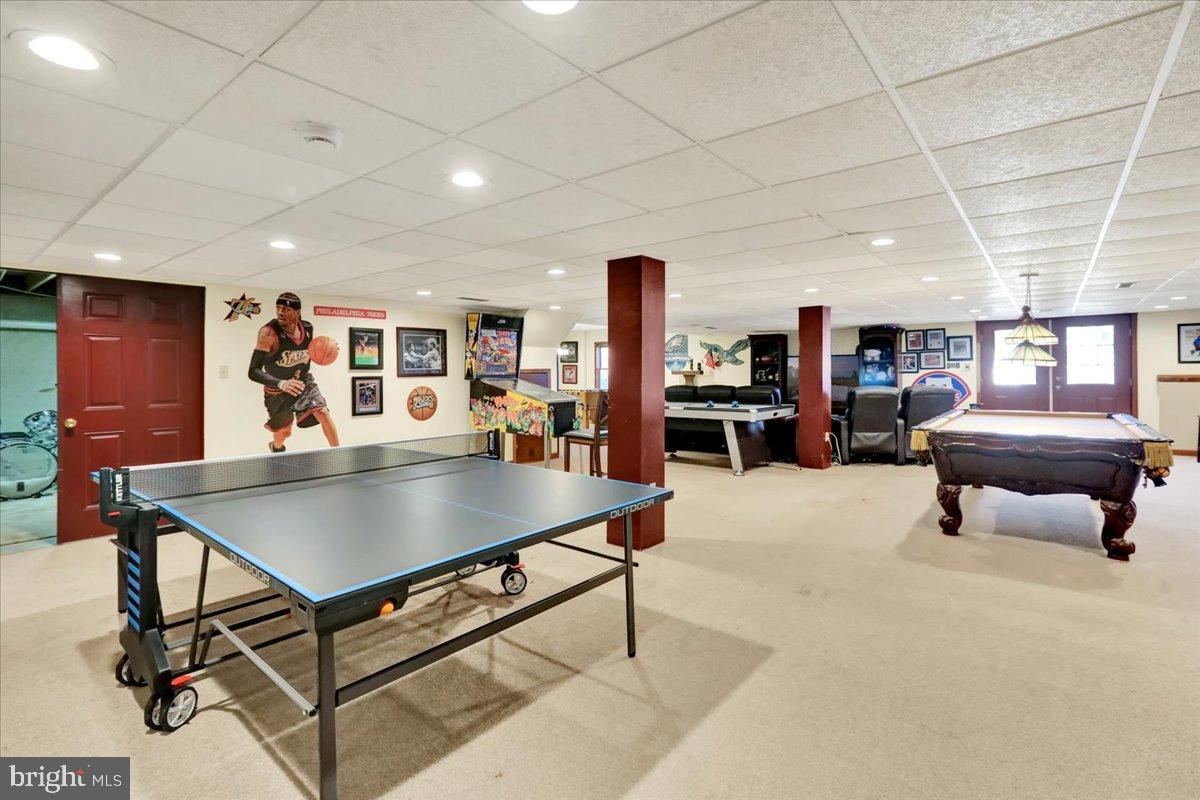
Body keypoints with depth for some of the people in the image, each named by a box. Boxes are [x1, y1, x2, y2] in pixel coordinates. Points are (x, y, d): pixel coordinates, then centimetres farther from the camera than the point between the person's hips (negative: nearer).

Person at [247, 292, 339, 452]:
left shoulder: (308, 328, -12)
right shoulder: (268, 332, -28)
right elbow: (254, 371, -30)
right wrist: (280, 383, -47)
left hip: (304, 383, 2)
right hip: (277, 391, -2)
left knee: (323, 413, -22)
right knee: (284, 433, 16)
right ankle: (276, 447, 54)